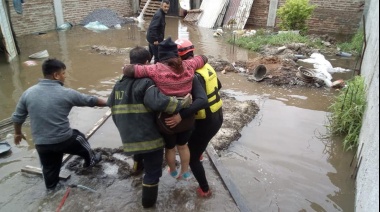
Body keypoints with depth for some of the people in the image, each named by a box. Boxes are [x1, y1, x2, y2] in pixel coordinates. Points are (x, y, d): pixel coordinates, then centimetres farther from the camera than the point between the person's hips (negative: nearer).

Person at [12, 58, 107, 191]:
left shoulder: (28, 93, -3)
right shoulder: (66, 93, -15)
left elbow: (17, 117, 6)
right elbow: (90, 100, -2)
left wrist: (18, 133, 25)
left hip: (41, 143, 3)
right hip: (64, 139, -3)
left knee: (49, 167, 24)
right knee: (79, 137, 28)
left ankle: (51, 187, 45)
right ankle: (90, 160, 48)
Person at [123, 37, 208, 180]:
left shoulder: (156, 70, -20)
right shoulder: (188, 65, -7)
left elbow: (128, 70, -24)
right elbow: (203, 58, 12)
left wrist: (126, 69, 0)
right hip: (187, 116, 3)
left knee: (170, 147, 27)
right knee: (182, 145, 30)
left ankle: (174, 172, 52)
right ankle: (185, 173, 47)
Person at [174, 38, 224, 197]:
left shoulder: (194, 76, -26)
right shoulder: (206, 66, 1)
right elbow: (218, 86, 15)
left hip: (206, 122, -9)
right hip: (218, 116, 9)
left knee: (192, 158, 9)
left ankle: (205, 190, 21)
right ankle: (199, 153, 63)